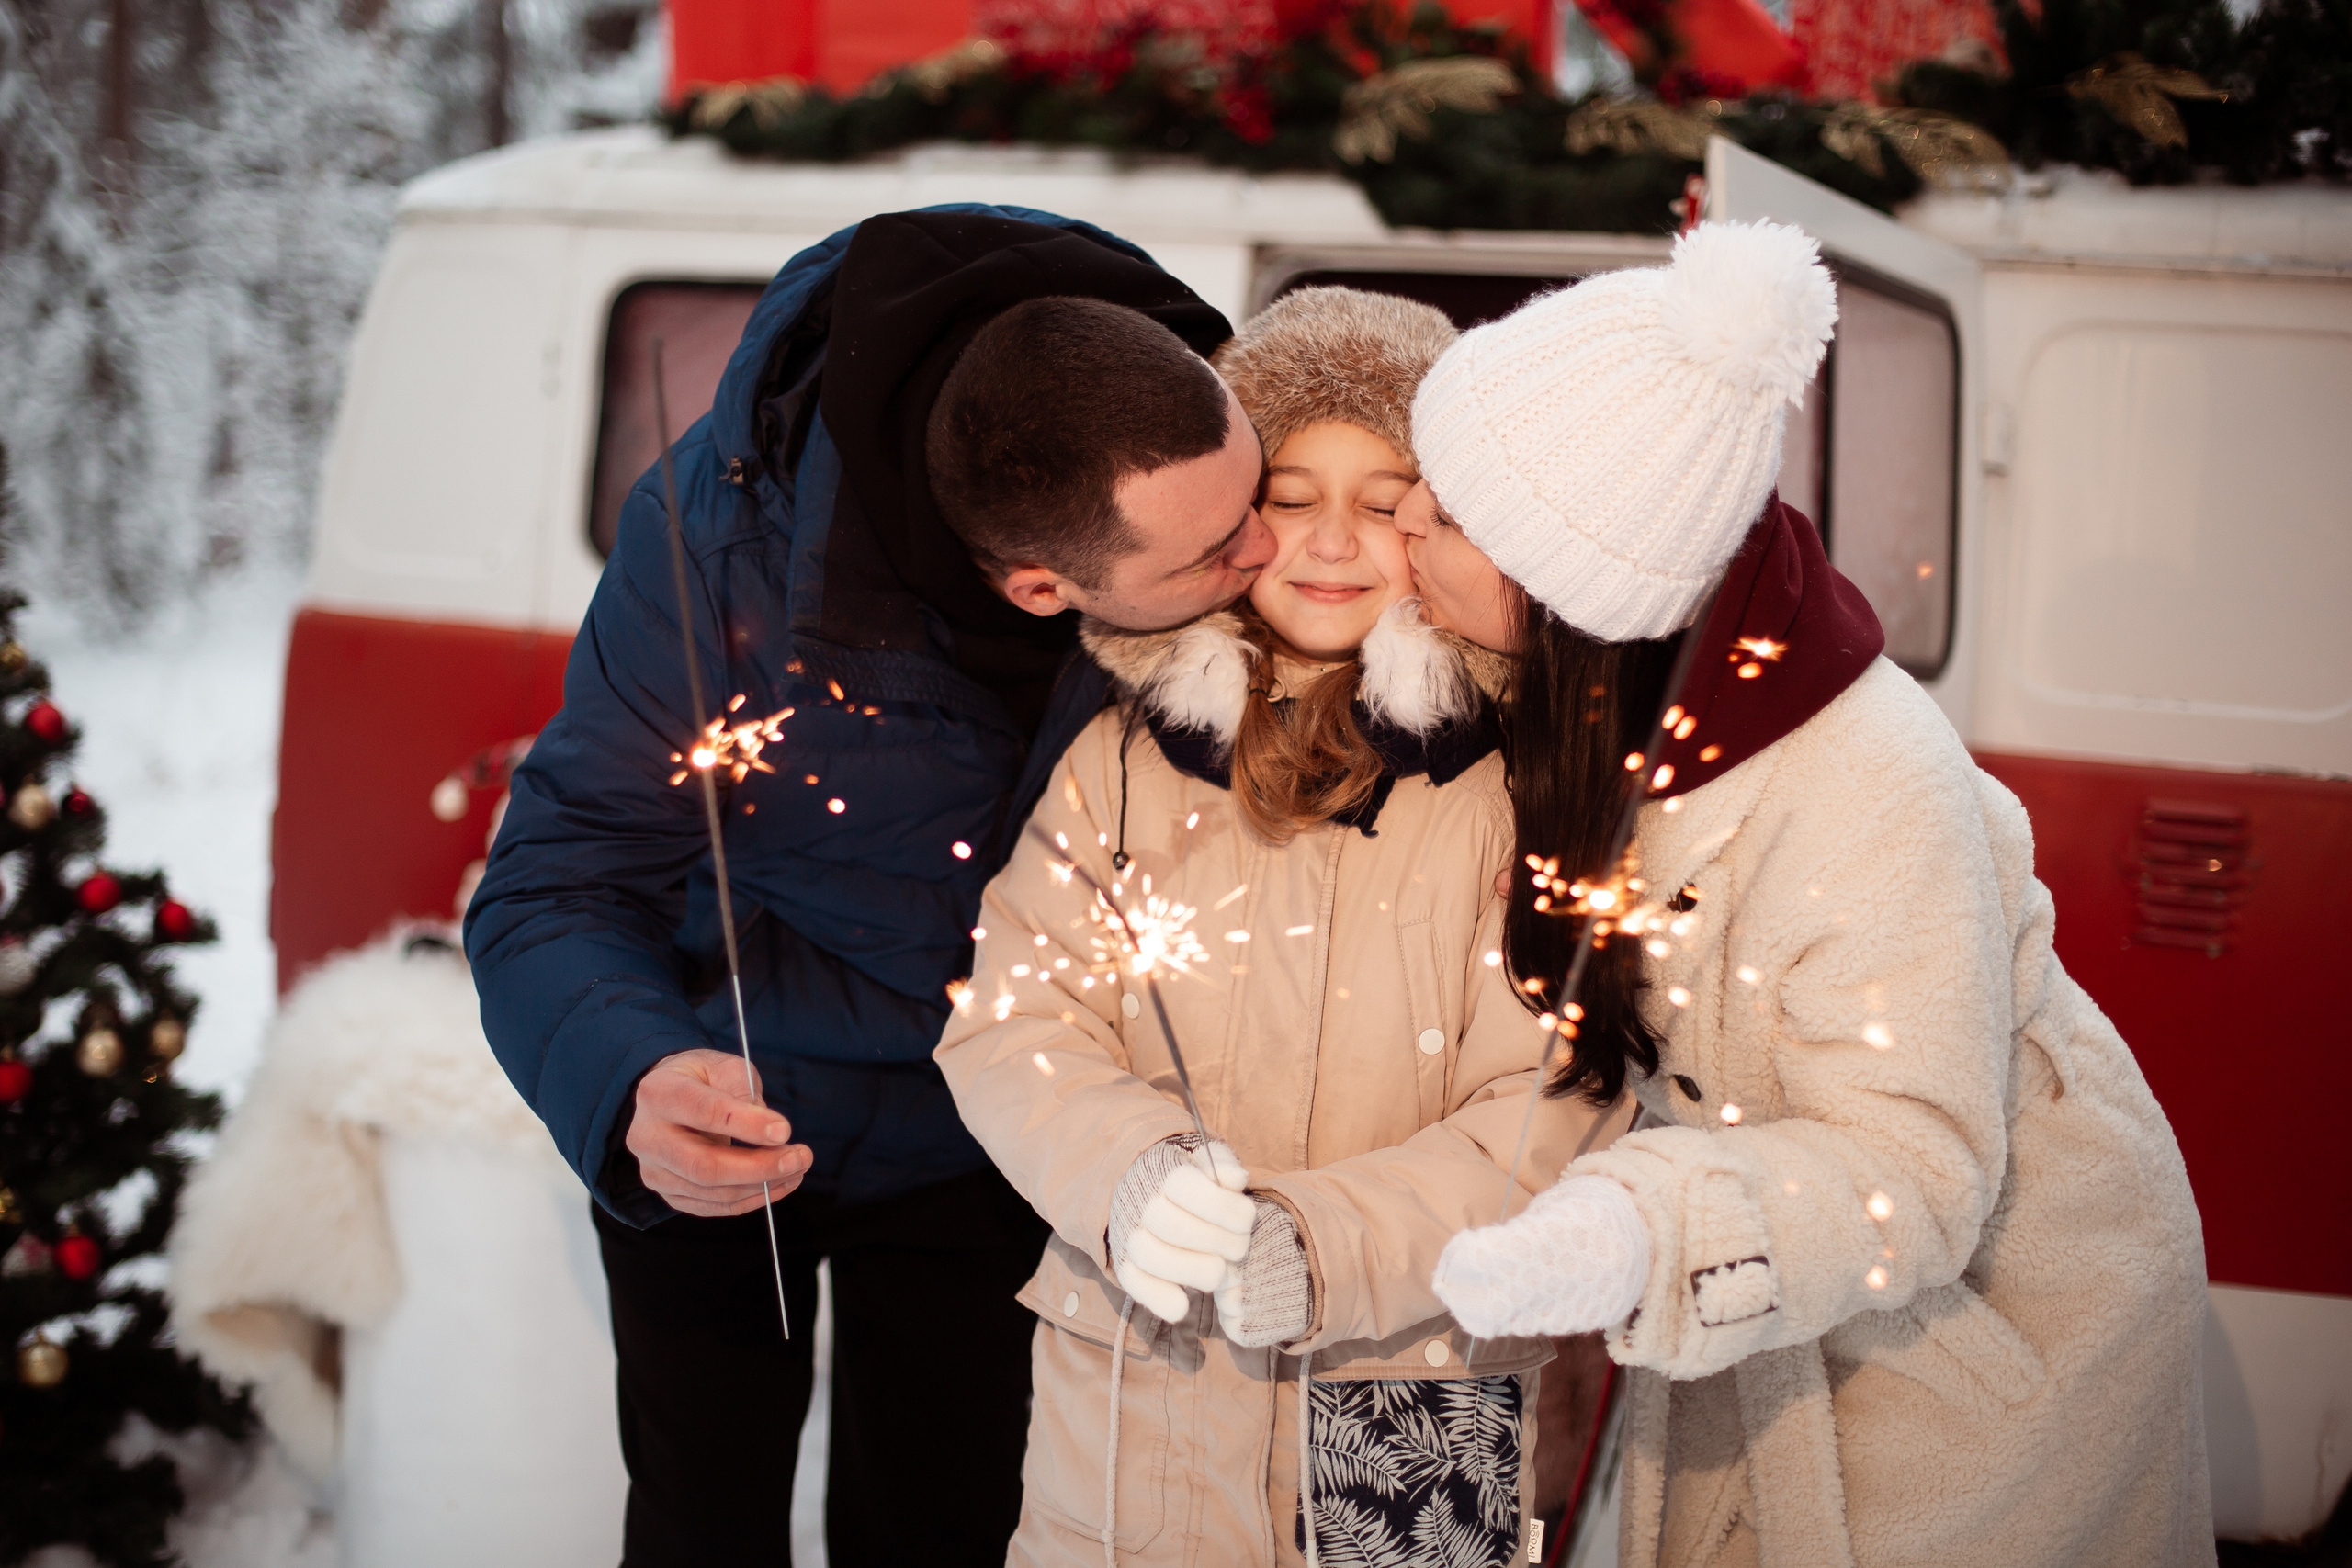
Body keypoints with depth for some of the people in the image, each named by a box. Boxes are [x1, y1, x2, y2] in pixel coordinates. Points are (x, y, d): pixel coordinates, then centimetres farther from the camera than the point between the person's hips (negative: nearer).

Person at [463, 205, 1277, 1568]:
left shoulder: (1185, 417, -28)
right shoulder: (725, 536, -36)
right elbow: (553, 892, -31)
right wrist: (633, 1087, -50)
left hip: (977, 1144, 2)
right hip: (719, 1117, -2)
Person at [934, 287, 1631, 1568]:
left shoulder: (1518, 776, -7)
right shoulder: (1120, 751, 1)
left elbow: (1550, 1112, -11)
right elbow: (1010, 1014, -3)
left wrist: (1323, 1244, -24)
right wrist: (1126, 1170, -22)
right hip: (1128, 1387, 2)